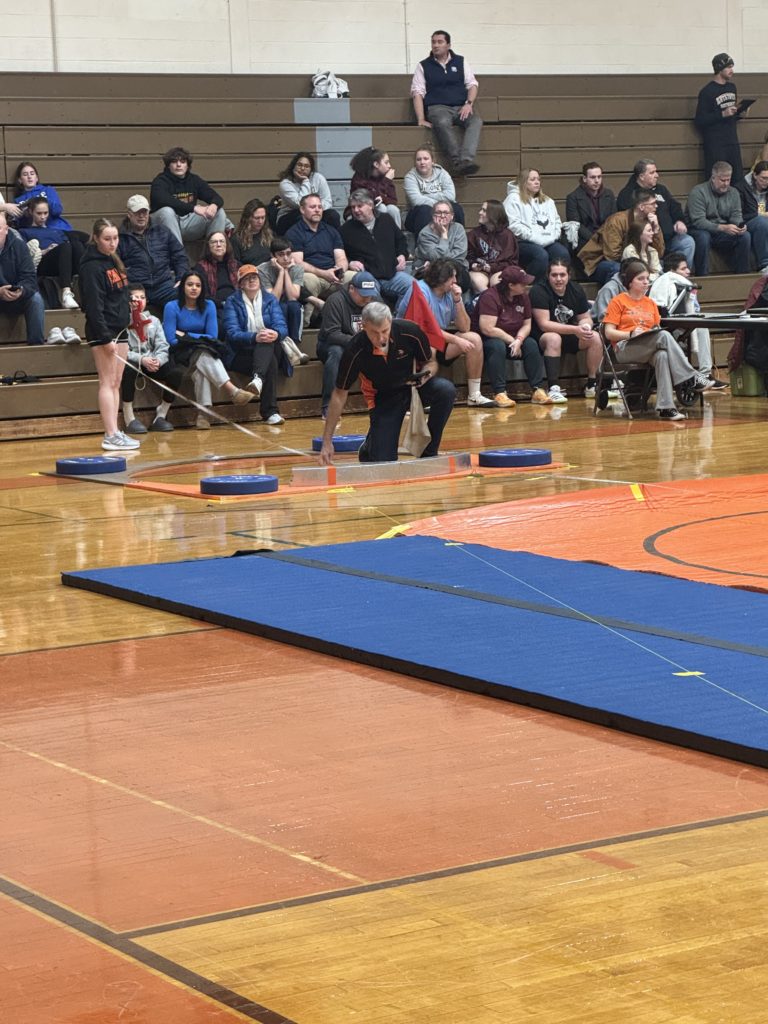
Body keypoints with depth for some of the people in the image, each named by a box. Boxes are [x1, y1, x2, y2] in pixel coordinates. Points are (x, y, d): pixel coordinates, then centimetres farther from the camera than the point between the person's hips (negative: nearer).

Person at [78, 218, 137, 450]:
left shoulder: (114, 261, 15)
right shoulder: (92, 266, -13)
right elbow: (94, 306, -18)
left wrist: (128, 322, 15)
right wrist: (105, 338, -22)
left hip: (120, 329, 9)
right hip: (102, 332, -9)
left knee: (116, 384, 8)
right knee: (107, 382, -9)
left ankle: (115, 433, 11)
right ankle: (110, 436, -10)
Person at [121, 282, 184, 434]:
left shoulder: (153, 321, 12)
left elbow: (163, 346, 3)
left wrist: (158, 360, -19)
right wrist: (142, 360, -26)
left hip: (153, 363, 5)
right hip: (132, 363, -5)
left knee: (177, 372, -19)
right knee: (128, 370, -39)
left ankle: (160, 416, -2)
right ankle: (129, 419, -27)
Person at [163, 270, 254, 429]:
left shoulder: (208, 306, 4)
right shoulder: (172, 307, -5)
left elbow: (213, 337, -1)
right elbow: (171, 340, -10)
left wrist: (185, 335, -6)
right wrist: (198, 339, -10)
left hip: (205, 353, 3)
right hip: (182, 355, -3)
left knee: (200, 368, -35)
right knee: (202, 354, -36)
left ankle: (204, 412, -45)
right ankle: (232, 390, -52)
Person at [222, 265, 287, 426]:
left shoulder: (270, 300, 11)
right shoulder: (232, 302, 2)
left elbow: (282, 326, -5)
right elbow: (233, 333, -14)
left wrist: (276, 333, -32)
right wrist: (254, 337, -34)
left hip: (268, 350, 2)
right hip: (240, 355, -2)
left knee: (267, 339, -34)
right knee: (271, 363, -33)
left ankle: (258, 377, -59)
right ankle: (270, 412, -43)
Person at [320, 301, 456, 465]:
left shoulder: (410, 332, -24)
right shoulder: (355, 351, -25)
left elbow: (431, 362, -3)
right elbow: (339, 394, -14)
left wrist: (424, 376, -29)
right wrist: (327, 441, -14)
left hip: (415, 387, 2)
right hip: (384, 397, -2)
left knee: (446, 390, -31)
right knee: (382, 462, -15)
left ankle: (429, 454, -14)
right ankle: (369, 445, 25)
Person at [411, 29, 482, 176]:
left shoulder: (460, 61, 17)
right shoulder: (423, 66, 11)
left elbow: (472, 84, 14)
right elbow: (417, 93, 3)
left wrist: (469, 103, -8)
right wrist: (421, 120, -11)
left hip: (461, 108, 2)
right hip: (438, 108, -2)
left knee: (476, 121, -32)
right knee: (443, 123, -39)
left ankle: (466, 161, -49)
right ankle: (457, 162, -46)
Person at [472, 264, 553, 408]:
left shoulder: (523, 296, 0)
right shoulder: (490, 296, -23)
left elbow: (527, 324, 3)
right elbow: (488, 329, -28)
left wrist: (519, 340, -19)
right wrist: (511, 341, -20)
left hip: (511, 339, 6)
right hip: (486, 340, -6)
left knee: (531, 344, -18)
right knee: (497, 346, -37)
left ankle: (538, 390, -20)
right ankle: (499, 393, -39)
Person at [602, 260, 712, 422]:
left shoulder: (650, 303, 25)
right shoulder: (618, 302, 9)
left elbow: (657, 329, 21)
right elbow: (609, 333, 0)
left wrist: (657, 331, -3)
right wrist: (631, 334, -16)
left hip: (650, 349, 5)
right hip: (625, 348, -4)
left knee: (662, 355, -35)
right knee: (664, 336, -31)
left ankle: (665, 407, -44)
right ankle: (690, 379, -33)